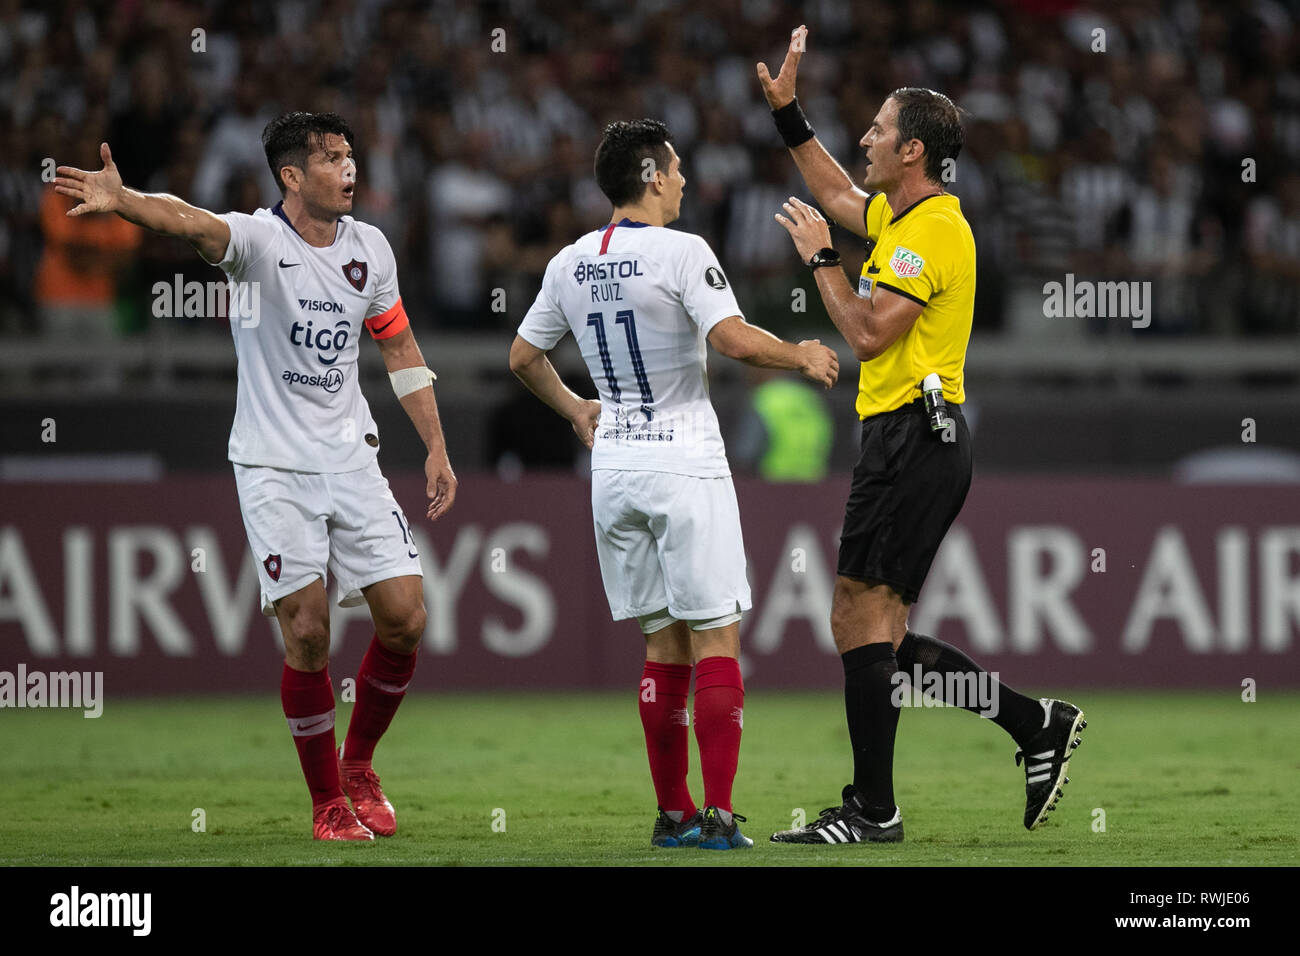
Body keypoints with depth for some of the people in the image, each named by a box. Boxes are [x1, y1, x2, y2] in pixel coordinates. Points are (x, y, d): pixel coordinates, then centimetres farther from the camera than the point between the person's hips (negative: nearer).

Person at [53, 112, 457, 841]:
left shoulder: (369, 247, 4)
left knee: (405, 618, -3)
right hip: (274, 467, -4)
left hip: (351, 461, 5)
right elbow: (190, 223, -34)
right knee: (307, 633, -8)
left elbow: (401, 349, 16)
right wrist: (122, 201, -55)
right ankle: (328, 802, 8)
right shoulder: (259, 240, -12)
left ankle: (359, 764, 21)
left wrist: (436, 449, 13)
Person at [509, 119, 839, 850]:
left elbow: (524, 357, 17)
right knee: (716, 638, -3)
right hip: (685, 463, -6)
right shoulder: (681, 253, -13)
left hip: (615, 466, 6)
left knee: (665, 642, 13)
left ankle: (673, 813, 12)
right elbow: (734, 339, -22)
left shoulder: (570, 264, 7)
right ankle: (718, 814, -10)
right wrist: (802, 357, -5)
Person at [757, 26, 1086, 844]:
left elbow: (868, 334, -20)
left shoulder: (930, 232, -15)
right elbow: (840, 196, 36)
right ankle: (1038, 724, 10)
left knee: (864, 618, -10)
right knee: (868, 628, 9)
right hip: (913, 441, 10)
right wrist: (788, 110, 33)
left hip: (913, 438, -10)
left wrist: (822, 257, -9)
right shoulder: (903, 217, 15)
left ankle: (872, 810, -8)